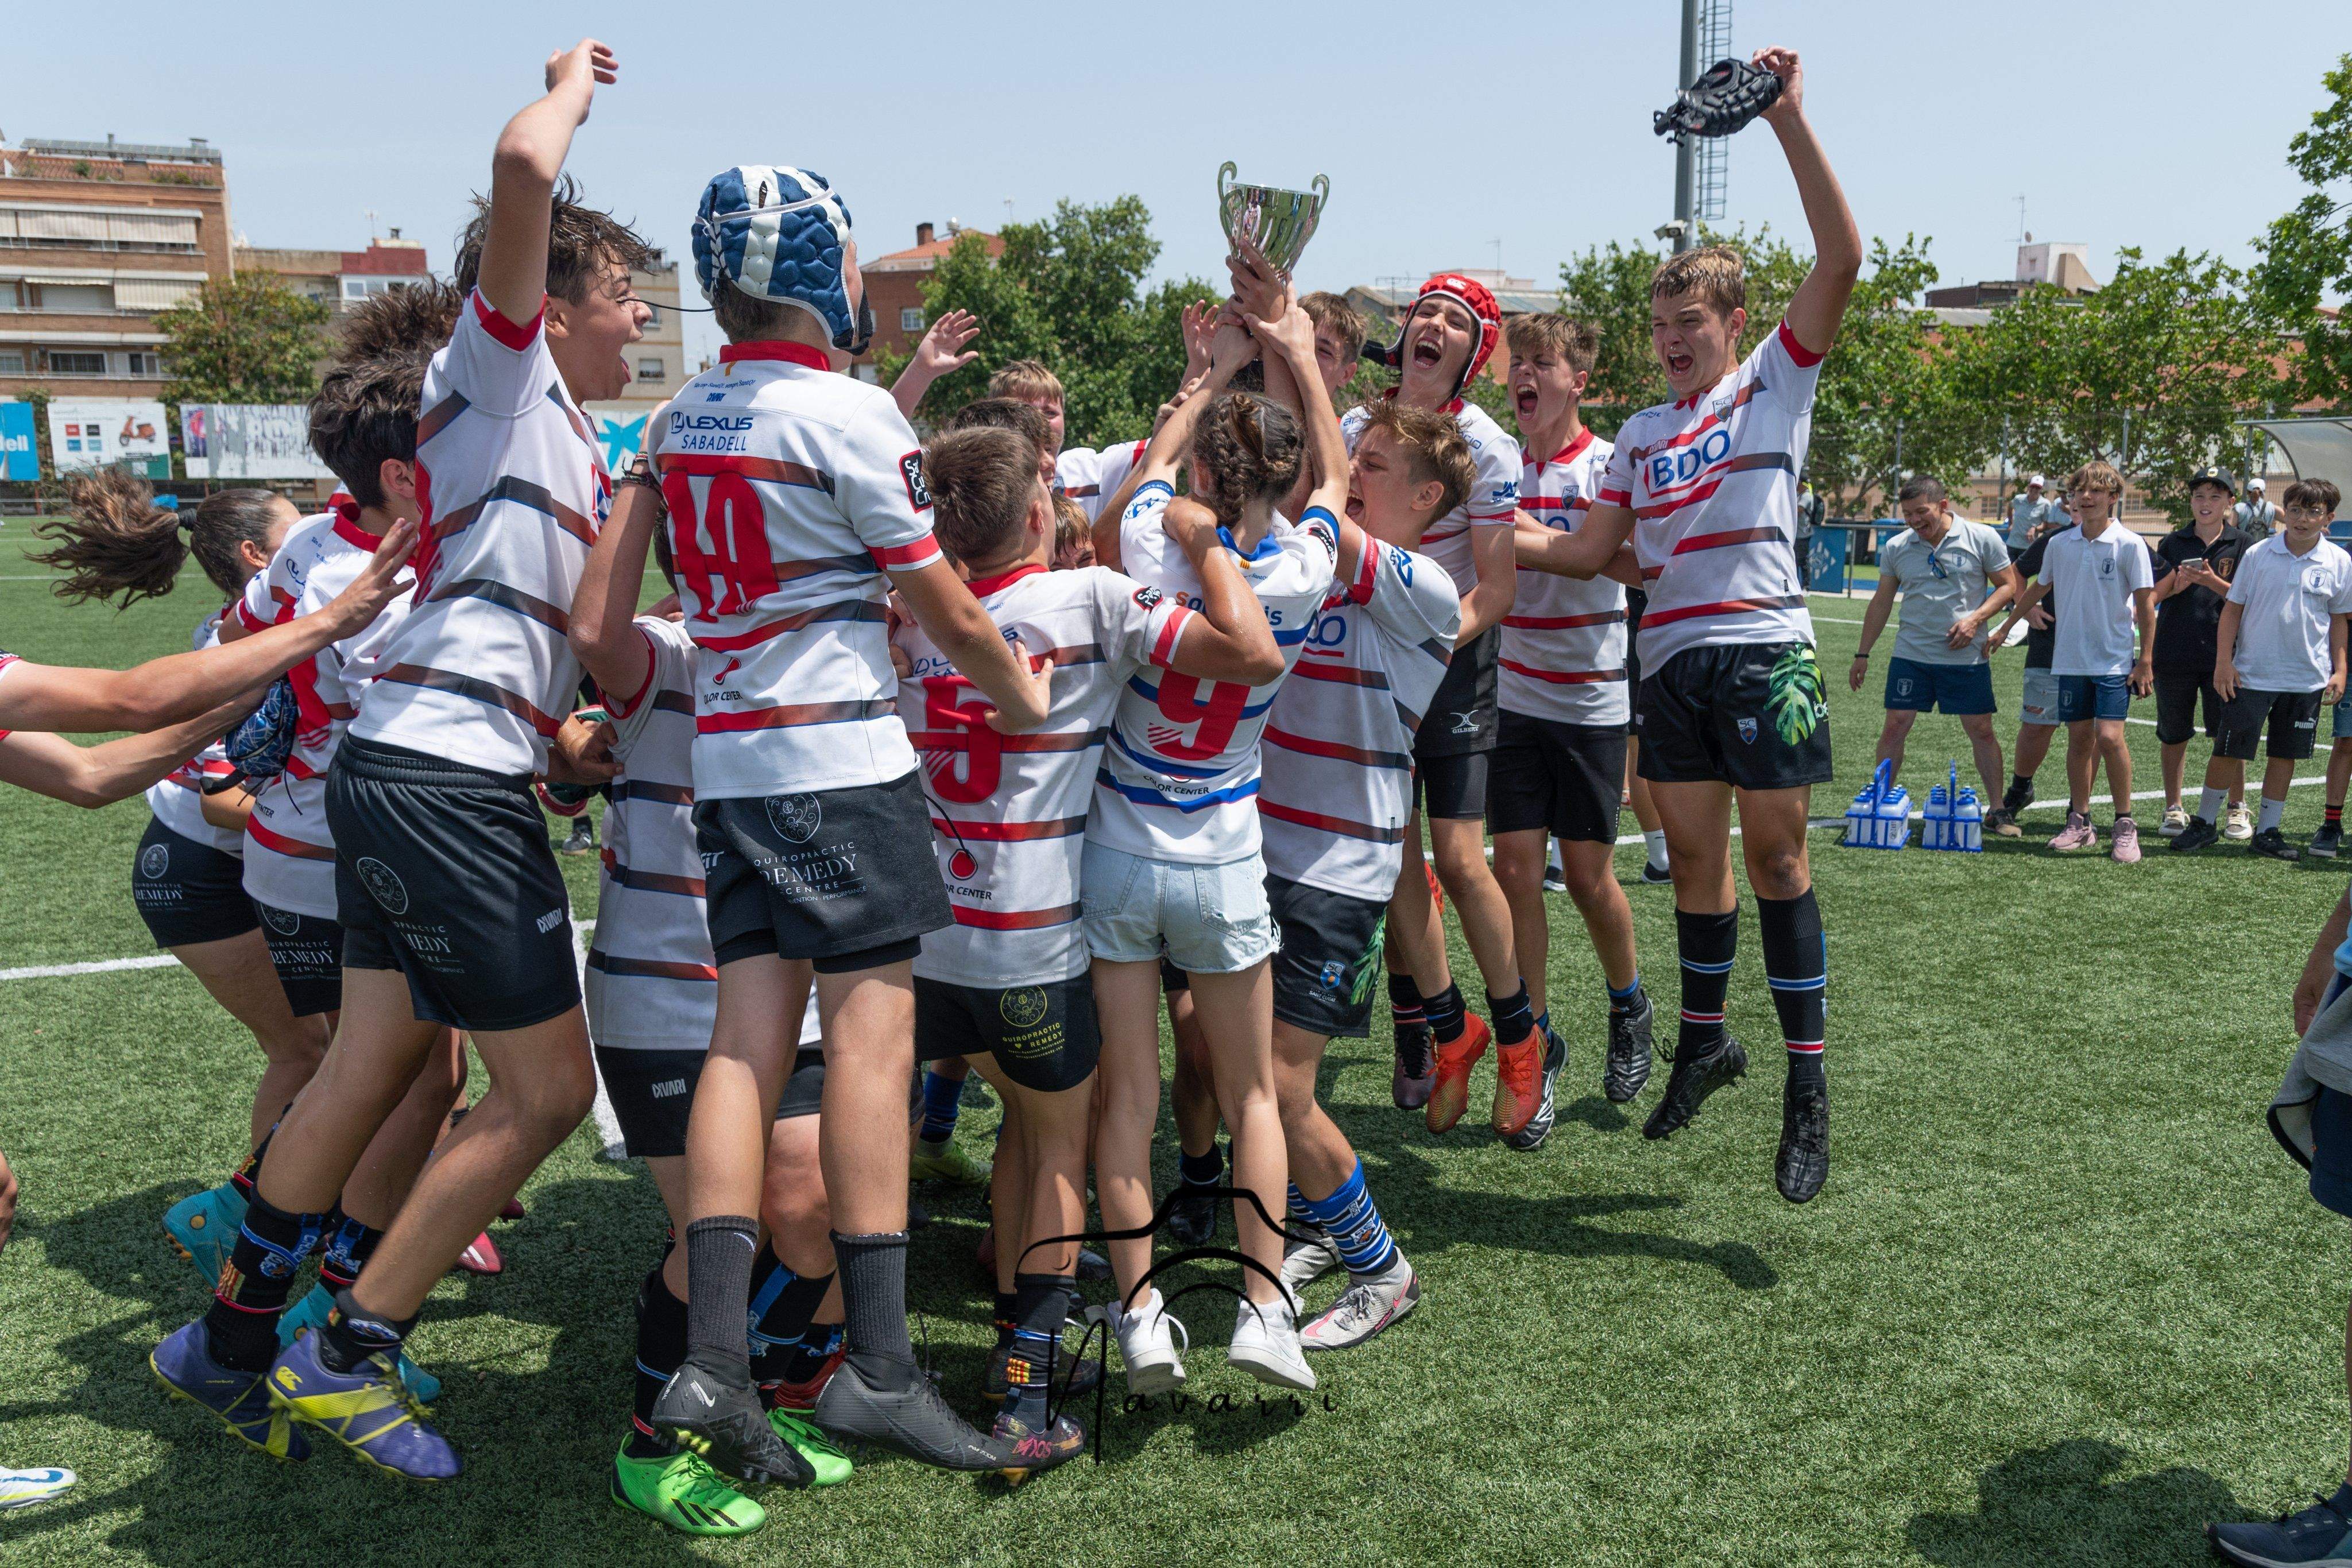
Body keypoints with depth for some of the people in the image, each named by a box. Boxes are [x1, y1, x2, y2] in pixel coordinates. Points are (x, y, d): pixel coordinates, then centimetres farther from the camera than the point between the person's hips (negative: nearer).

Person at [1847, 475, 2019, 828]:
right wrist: (1862, 654, 10)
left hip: (1967, 657, -2)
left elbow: (2008, 586, 2)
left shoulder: (1982, 538, -4)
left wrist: (1975, 619, -13)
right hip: (1910, 654, 2)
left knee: (1981, 731, 2)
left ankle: (1998, 811, 12)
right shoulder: (1896, 547, 3)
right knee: (1895, 727, -2)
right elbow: (1881, 603, 11)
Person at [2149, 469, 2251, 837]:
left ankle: (2237, 808, 14)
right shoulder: (2172, 543, 8)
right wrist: (2175, 585, -13)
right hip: (2174, 653, 2)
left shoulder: (2243, 545, 3)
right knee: (2174, 736, 8)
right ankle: (2174, 808, 20)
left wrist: (2211, 580, -19)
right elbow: (2152, 596, 8)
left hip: (2223, 654, -2)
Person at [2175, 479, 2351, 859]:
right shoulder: (2258, 554, -4)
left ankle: (2268, 831, 19)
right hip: (2251, 675, -1)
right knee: (2228, 752, 0)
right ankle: (2203, 823, 15)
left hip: (2307, 680, 2)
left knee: (2285, 756, 8)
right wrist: (2223, 661, -3)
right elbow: (2233, 609, 2)